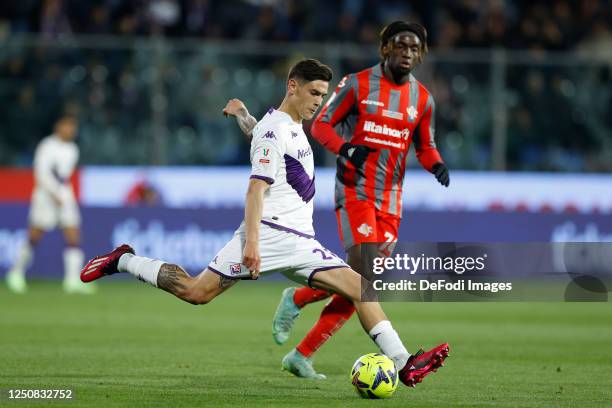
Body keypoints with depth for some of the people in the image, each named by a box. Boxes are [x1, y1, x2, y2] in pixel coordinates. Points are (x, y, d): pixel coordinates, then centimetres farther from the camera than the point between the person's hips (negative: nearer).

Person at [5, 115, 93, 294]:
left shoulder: (72, 149, 13)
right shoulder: (47, 147, -10)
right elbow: (42, 173, -16)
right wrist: (54, 195, -21)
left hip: (65, 197, 6)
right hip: (45, 196, -6)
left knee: (73, 236, -7)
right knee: (34, 236, -1)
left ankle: (73, 280, -12)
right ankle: (17, 272, 16)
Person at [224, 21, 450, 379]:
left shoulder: (423, 99, 9)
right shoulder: (358, 84, -4)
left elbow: (425, 146, 19)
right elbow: (321, 125, 0)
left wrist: (436, 165, -4)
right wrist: (346, 148, -20)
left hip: (390, 201, 5)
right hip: (355, 190, -5)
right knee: (362, 271, -21)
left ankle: (302, 356, 9)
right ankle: (296, 299, 5)